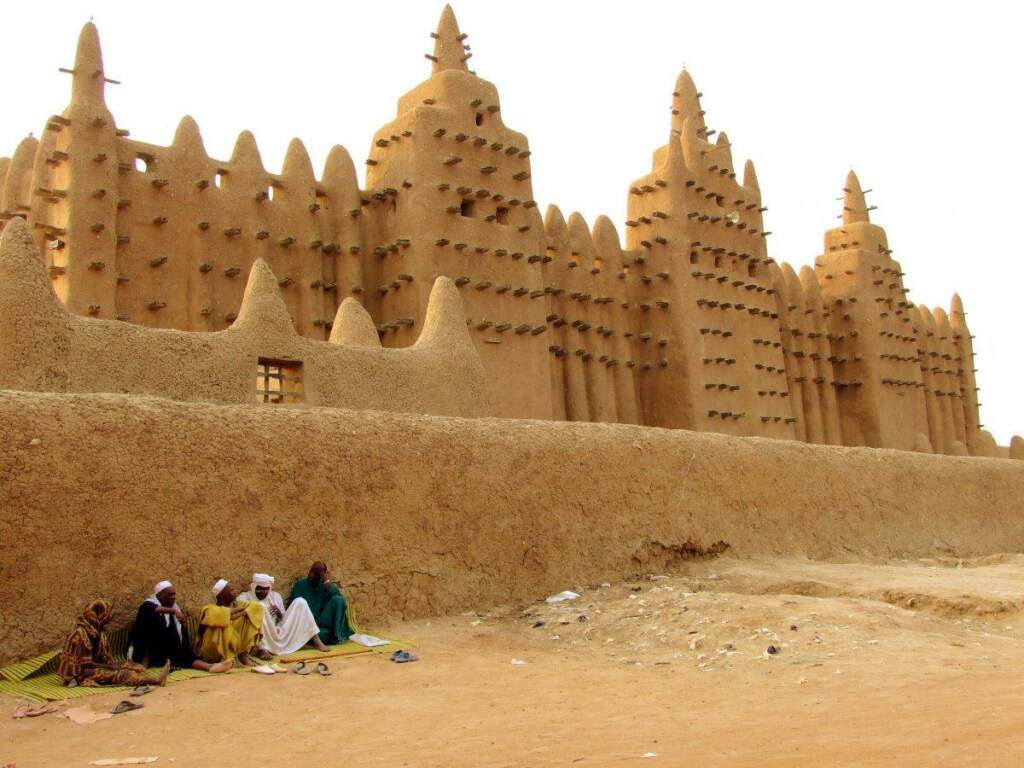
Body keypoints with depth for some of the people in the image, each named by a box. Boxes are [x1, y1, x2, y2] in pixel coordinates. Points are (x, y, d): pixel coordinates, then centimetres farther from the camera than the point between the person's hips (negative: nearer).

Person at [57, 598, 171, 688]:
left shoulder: (99, 629, 6)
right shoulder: (81, 633, -21)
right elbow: (86, 663, -21)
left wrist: (113, 665, -7)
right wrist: (112, 667, -18)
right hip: (82, 672, -10)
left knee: (136, 667, -8)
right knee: (119, 674, -32)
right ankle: (156, 680, -48)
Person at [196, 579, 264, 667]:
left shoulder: (236, 605, 2)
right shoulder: (214, 608, -15)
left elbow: (258, 606, -6)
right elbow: (210, 613, -41)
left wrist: (240, 613, -23)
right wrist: (236, 610, -25)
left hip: (231, 648, 6)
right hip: (212, 652, -6)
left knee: (249, 615, -8)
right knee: (221, 623, -32)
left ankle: (243, 654, -12)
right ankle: (229, 659, -20)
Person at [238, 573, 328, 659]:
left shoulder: (276, 596, 16)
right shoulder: (244, 598, 3)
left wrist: (280, 614, -2)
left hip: (282, 637, 5)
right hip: (264, 641, -5)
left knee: (300, 602, -3)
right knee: (261, 606, -27)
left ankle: (316, 641, -7)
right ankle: (262, 649, -34)